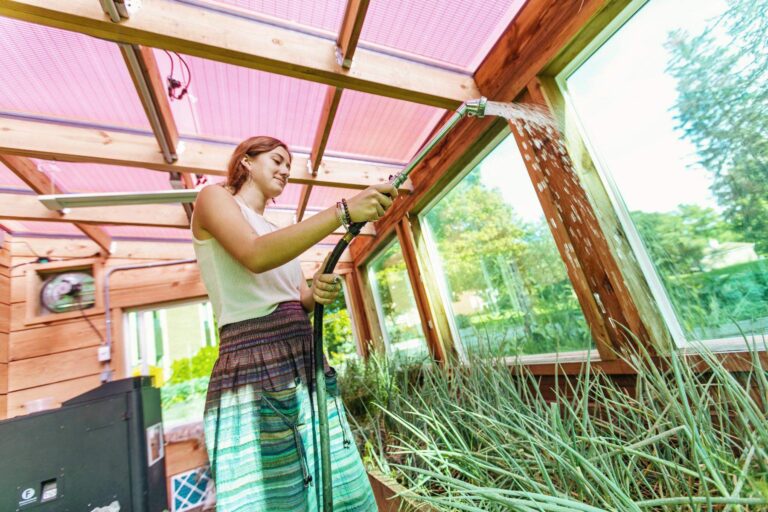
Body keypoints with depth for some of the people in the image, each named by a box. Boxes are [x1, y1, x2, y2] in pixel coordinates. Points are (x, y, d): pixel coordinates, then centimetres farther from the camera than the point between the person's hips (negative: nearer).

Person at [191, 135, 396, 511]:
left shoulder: (279, 231, 24)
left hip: (308, 368, 7)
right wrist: (343, 212, -24)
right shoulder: (214, 198, 4)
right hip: (254, 372, -6)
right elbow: (255, 256, -18)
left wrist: (320, 293, -7)